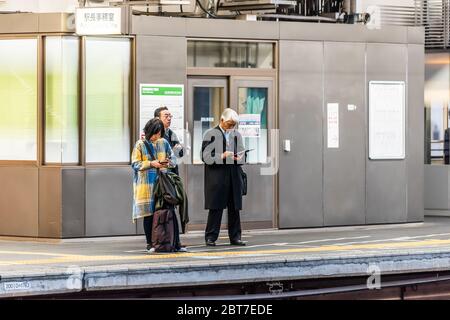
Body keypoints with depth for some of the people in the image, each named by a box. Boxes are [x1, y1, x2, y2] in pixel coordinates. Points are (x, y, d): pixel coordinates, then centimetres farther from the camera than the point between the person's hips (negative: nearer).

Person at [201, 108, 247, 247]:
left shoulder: (237, 135, 17)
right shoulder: (210, 134, 1)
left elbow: (242, 155, 20)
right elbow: (206, 156, -5)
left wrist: (239, 158, -4)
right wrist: (222, 156, -18)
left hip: (234, 178, 5)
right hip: (217, 178, -5)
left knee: (235, 209, 5)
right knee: (215, 209, -4)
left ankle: (235, 237, 11)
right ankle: (211, 237, 2)